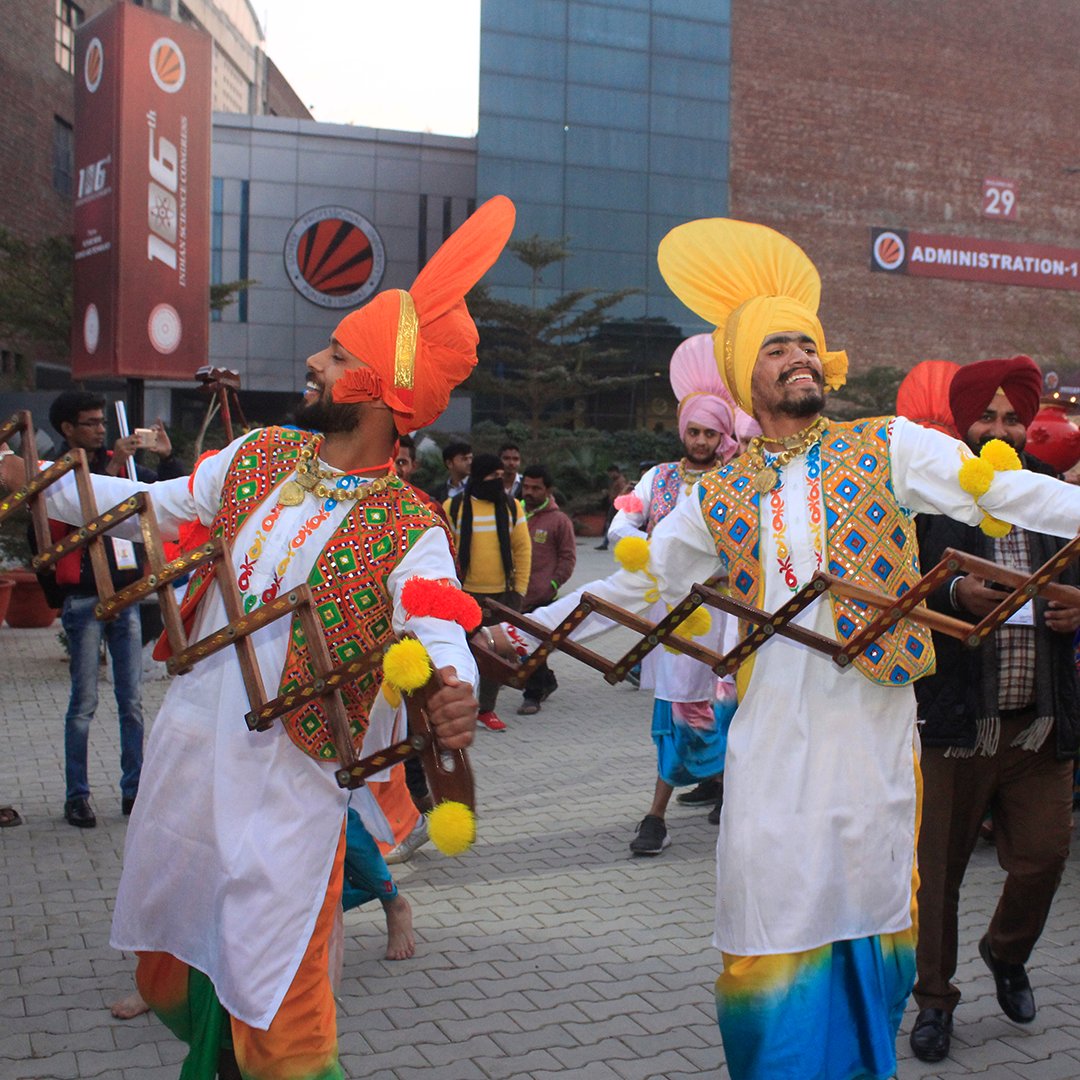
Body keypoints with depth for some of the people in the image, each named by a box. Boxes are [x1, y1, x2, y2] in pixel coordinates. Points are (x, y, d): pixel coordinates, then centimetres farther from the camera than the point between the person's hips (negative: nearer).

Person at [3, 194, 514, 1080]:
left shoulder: (409, 533, -16)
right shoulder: (258, 457, 1)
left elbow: (440, 629, -31)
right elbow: (157, 503, 15)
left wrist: (452, 691, -53)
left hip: (286, 784, -6)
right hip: (185, 748, 6)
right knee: (169, 962, 25)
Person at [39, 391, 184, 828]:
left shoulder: (119, 464, 10)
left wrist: (166, 456, -2)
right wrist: (112, 469, -24)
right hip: (84, 599, -5)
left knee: (132, 700, 7)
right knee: (84, 702, 0)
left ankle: (134, 791, 15)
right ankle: (76, 796, 10)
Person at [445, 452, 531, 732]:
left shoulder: (512, 507, 4)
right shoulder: (453, 507, -2)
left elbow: (523, 549, 5)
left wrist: (520, 590, 0)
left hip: (502, 594, 2)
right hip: (464, 593, -2)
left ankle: (487, 709, 19)